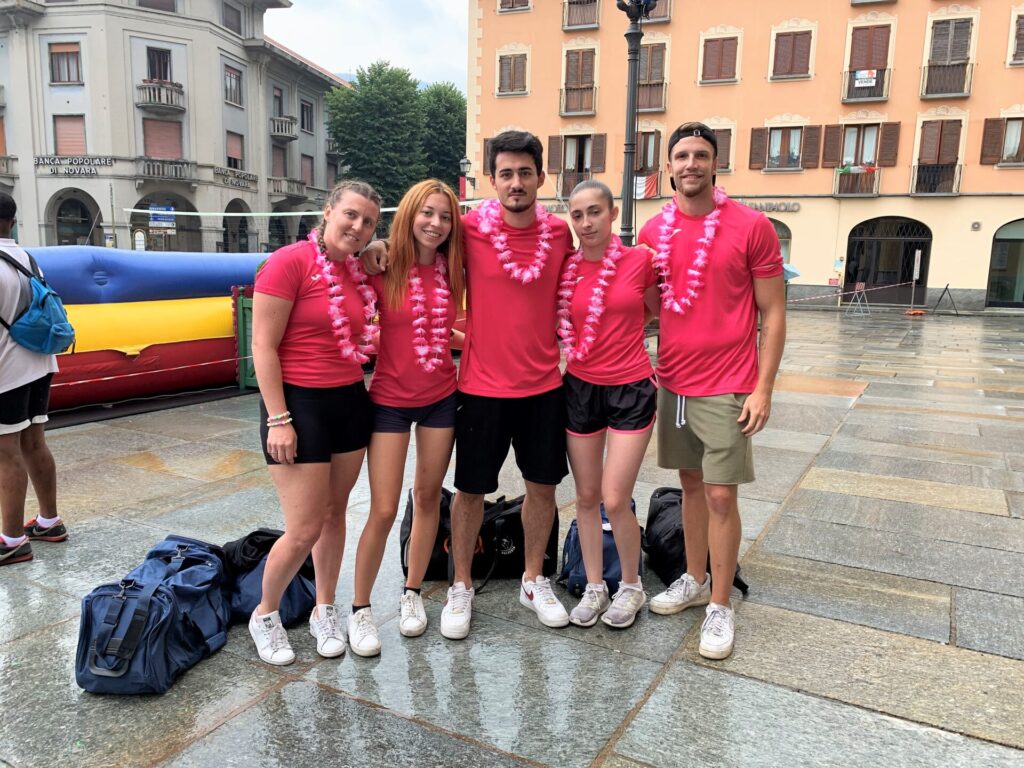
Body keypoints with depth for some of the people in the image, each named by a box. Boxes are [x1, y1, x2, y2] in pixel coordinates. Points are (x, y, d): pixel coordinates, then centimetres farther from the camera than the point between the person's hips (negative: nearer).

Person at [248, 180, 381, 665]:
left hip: (351, 402, 6)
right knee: (304, 529, -3)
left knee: (334, 514, 14)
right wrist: (278, 419, -17)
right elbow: (263, 346, -14)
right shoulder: (290, 261, -13)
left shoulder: (360, 274, 6)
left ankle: (324, 611, 32)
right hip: (299, 404, -6)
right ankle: (264, 616, 22)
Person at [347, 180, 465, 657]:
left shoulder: (449, 271, 1)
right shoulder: (382, 268, -11)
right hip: (391, 400, -4)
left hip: (441, 397, 4)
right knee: (383, 511, -3)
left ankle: (412, 594, 31)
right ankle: (360, 609, 16)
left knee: (428, 497, 13)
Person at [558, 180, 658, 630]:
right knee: (586, 497, 10)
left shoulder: (640, 260, -6)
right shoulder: (566, 269, -1)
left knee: (616, 501, -5)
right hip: (581, 388, 3)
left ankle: (631, 586, 20)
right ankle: (593, 587, 28)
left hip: (632, 390, -3)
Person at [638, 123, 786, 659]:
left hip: (726, 389, -4)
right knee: (690, 484, 15)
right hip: (671, 383, 4)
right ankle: (694, 580, 31)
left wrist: (764, 387, -10)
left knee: (720, 495, -1)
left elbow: (773, 314, -5)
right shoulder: (653, 232, 5)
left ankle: (720, 606, 14)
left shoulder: (752, 227, -7)